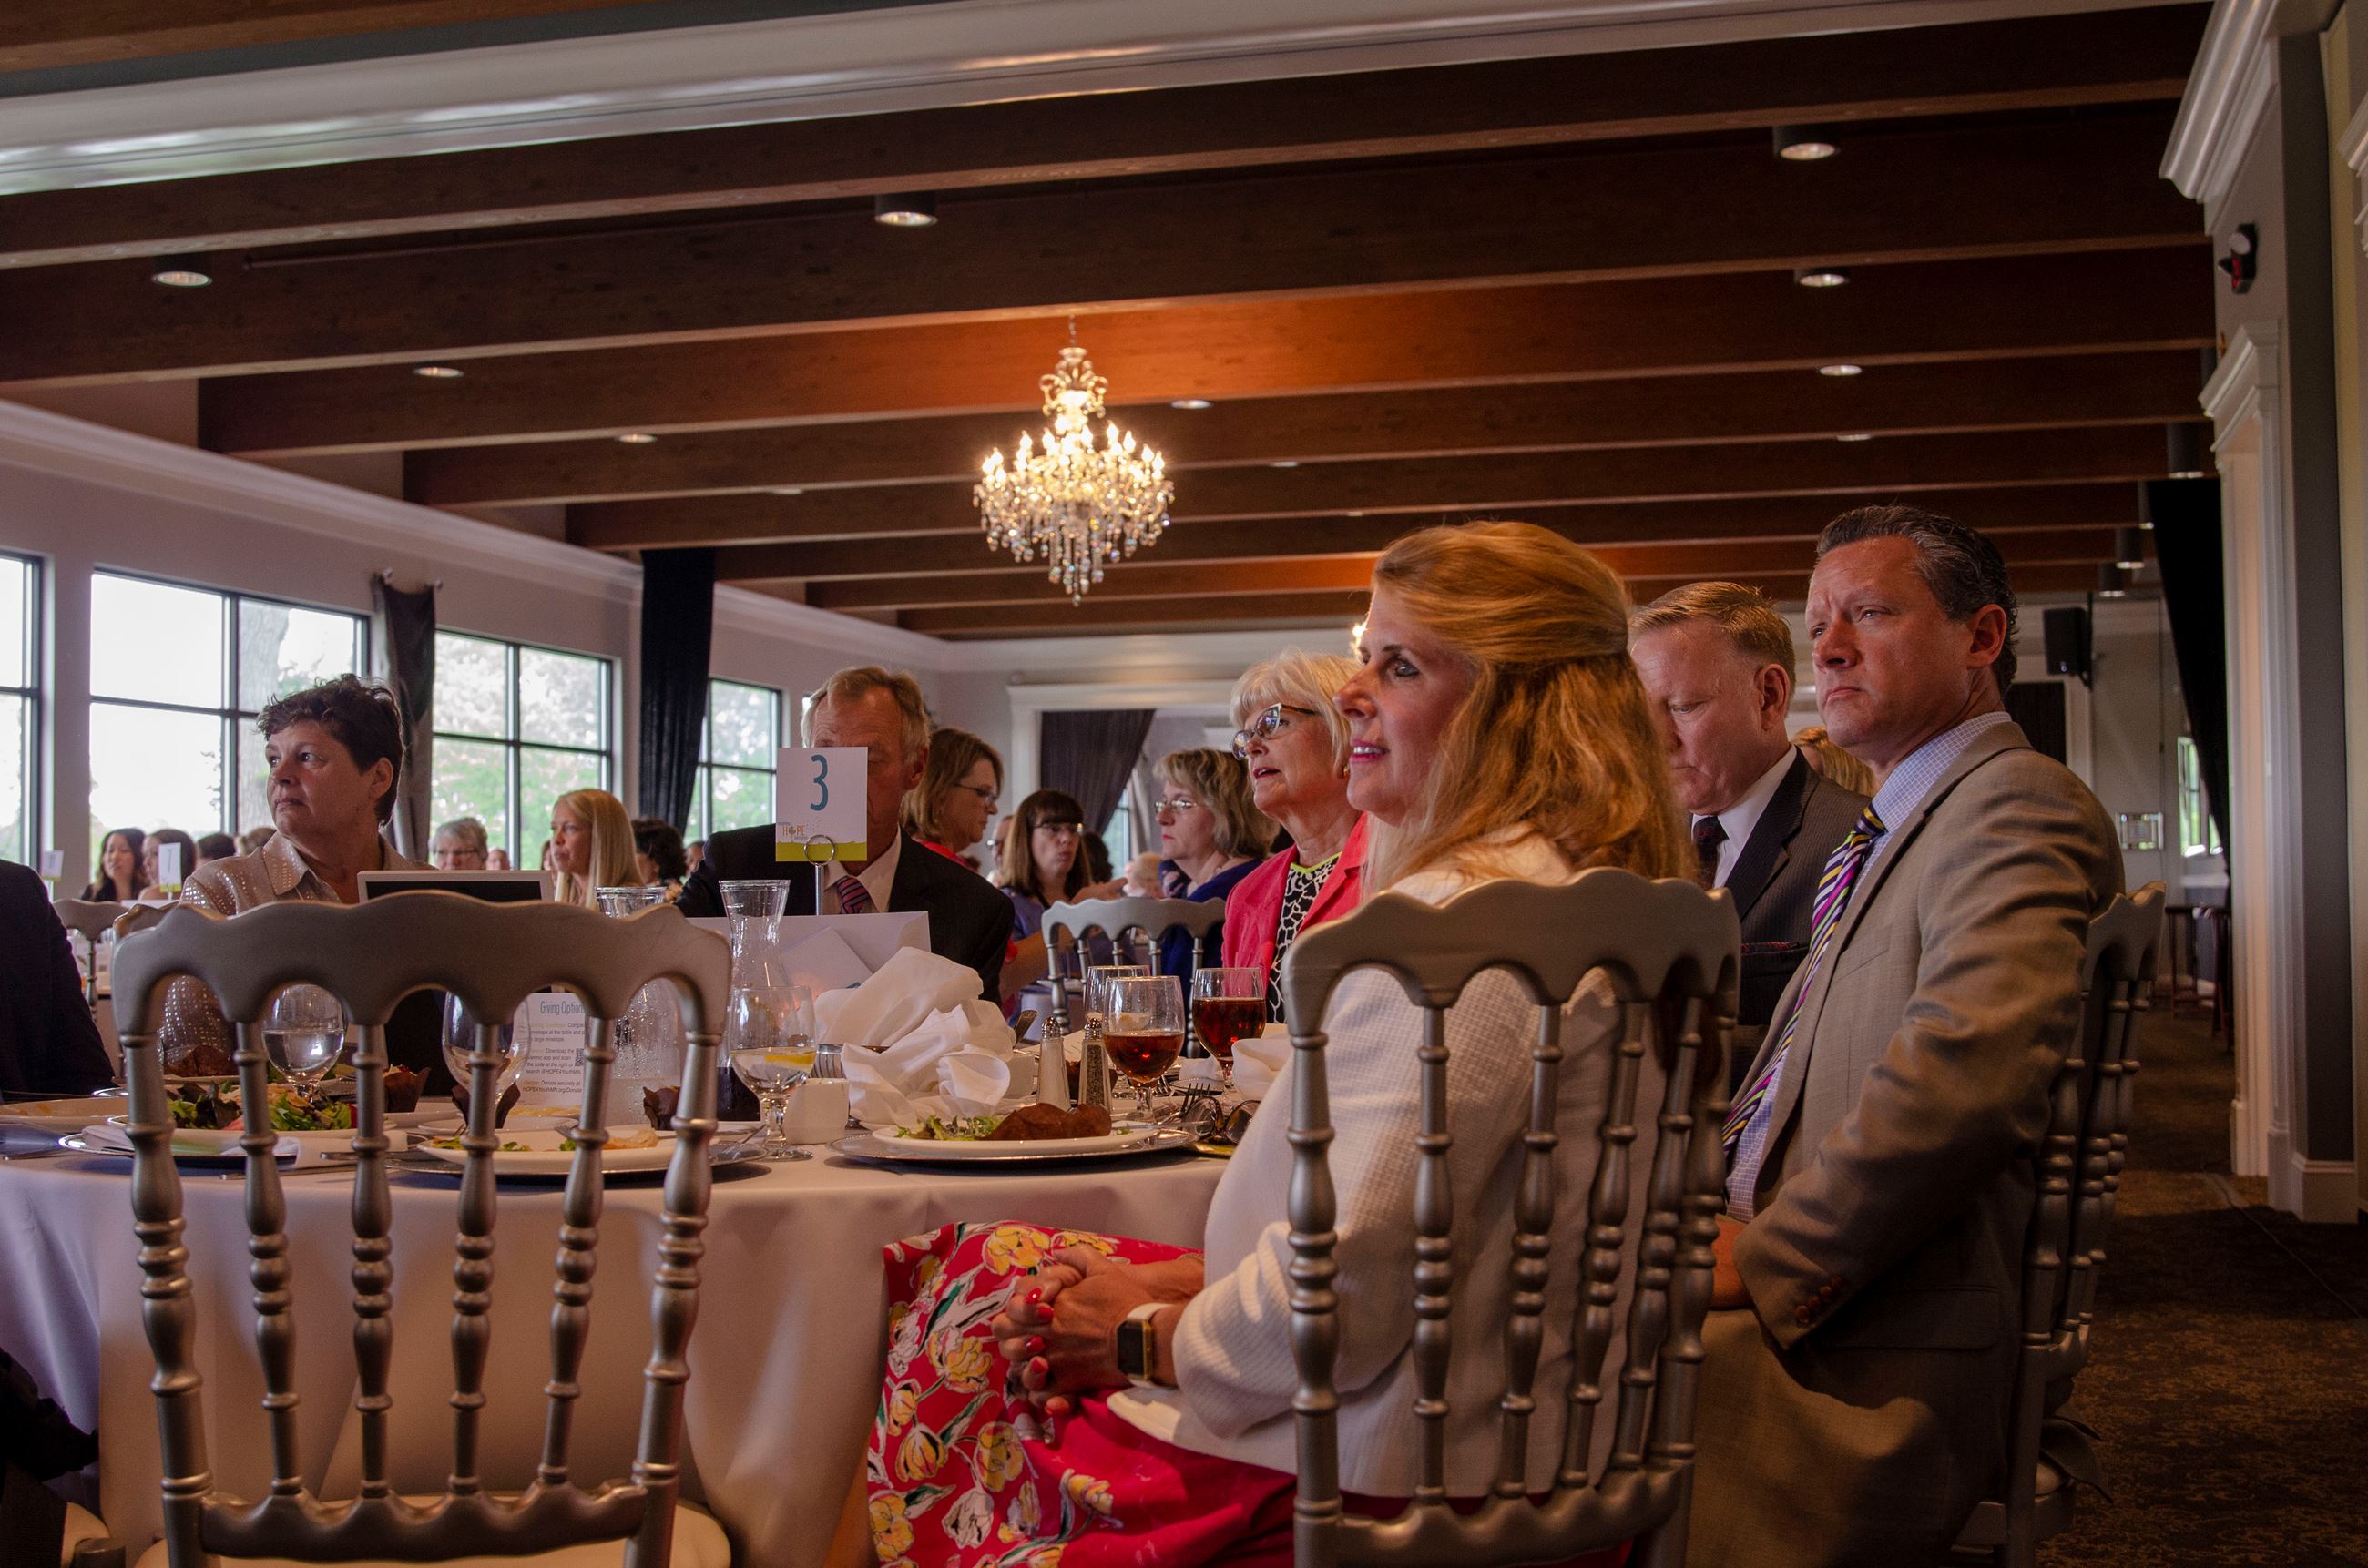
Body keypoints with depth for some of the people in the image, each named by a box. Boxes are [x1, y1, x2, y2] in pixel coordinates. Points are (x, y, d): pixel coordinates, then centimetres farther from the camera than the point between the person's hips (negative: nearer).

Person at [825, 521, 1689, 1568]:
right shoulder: (1574, 887, 10)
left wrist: (1152, 1336, -8)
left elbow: (1345, 1299, -25)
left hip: (1381, 1474, -9)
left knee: (973, 1311, 3)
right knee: (974, 1266, 11)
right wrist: (1196, 1280, 7)